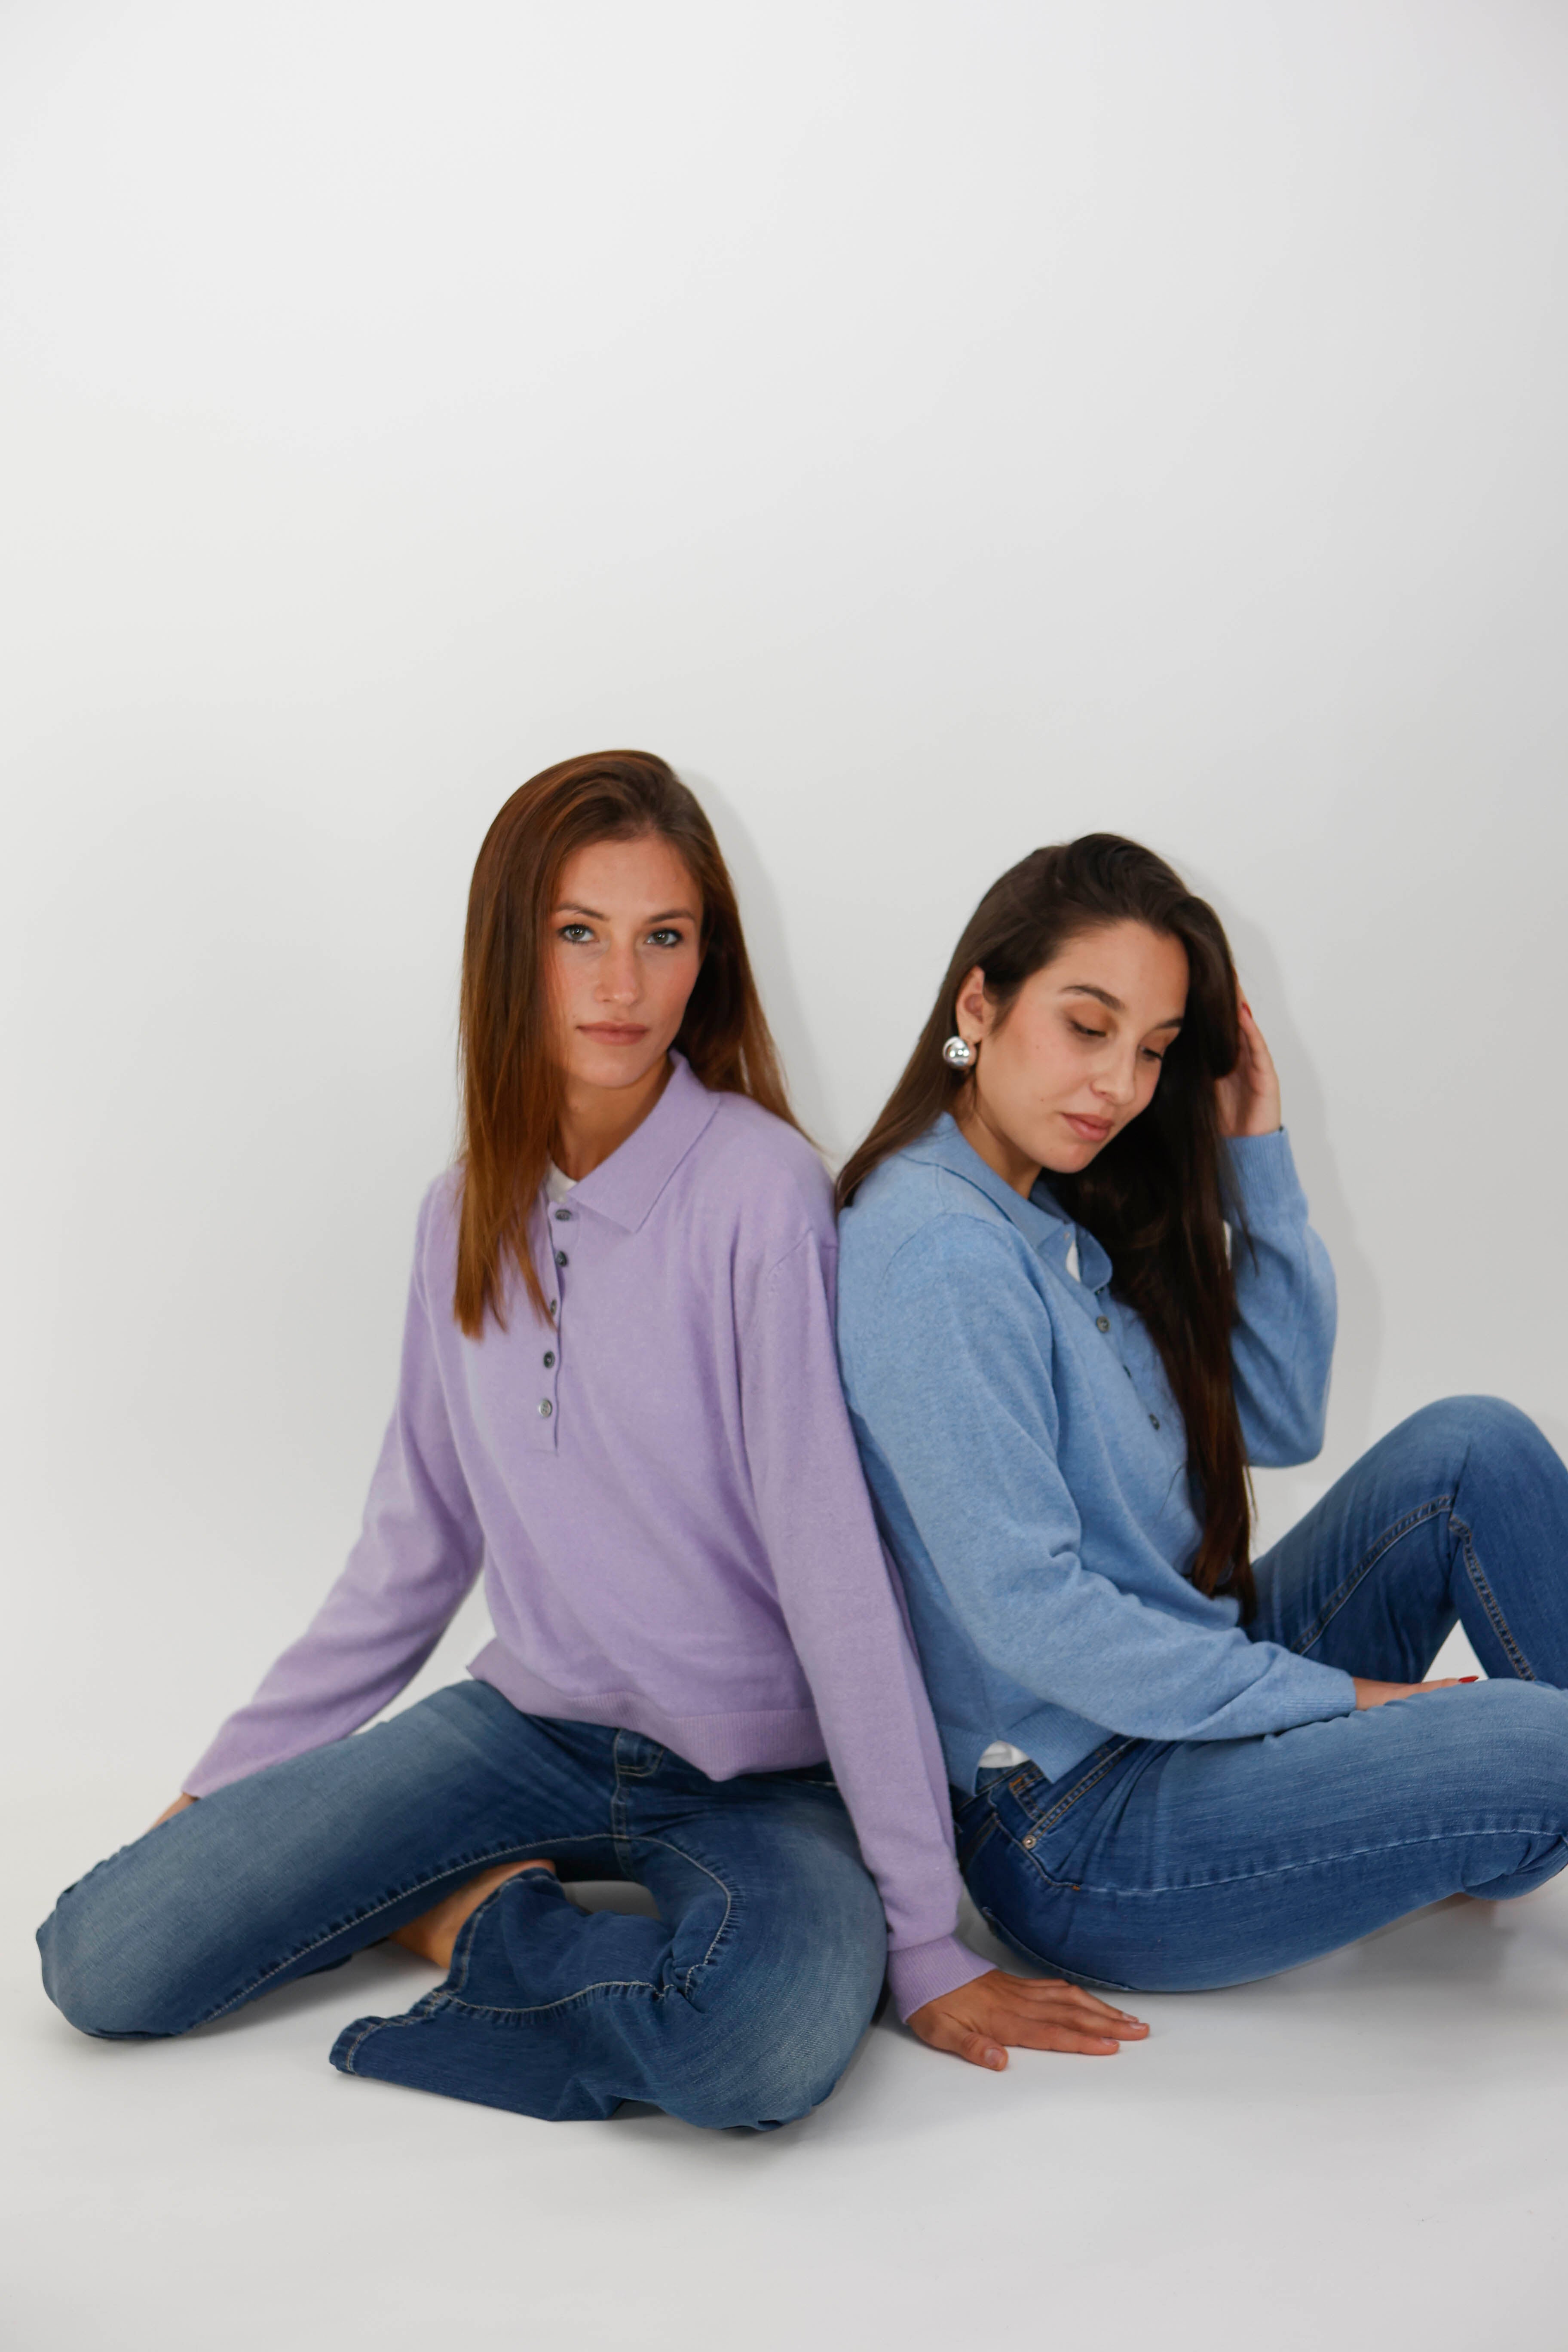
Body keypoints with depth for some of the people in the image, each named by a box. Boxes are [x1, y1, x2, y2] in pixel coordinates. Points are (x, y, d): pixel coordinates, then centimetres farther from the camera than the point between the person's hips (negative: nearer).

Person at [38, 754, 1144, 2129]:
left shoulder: (757, 1183, -16)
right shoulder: (468, 1215, 2)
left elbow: (834, 1562, -18)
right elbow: (414, 1550, 11)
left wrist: (925, 1941, -16)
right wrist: (222, 1788, 11)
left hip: (763, 1772, -4)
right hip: (536, 1728, 4)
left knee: (767, 2046, -37)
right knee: (104, 1960, -9)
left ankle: (483, 1918, -7)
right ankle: (503, 1901, 7)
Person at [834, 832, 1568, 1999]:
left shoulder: (1066, 1215, 10)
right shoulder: (936, 1250, -20)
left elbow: (1279, 1419, 9)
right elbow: (1028, 1612, -23)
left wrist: (1256, 1155, 1)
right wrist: (1339, 1700, -16)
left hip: (1192, 1704, 9)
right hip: (1076, 1834, -9)